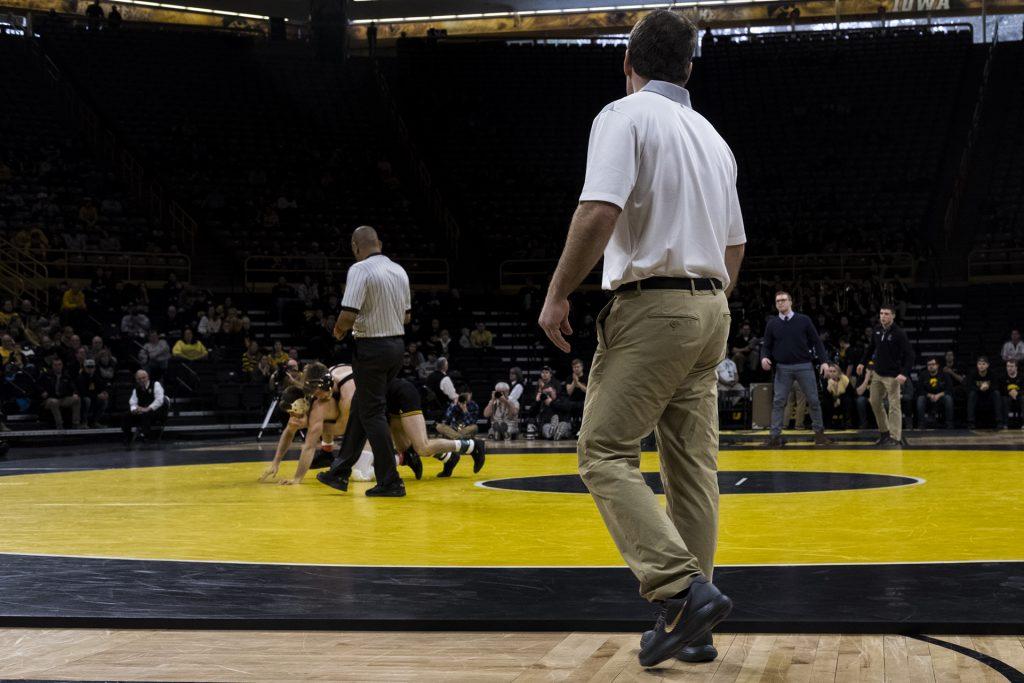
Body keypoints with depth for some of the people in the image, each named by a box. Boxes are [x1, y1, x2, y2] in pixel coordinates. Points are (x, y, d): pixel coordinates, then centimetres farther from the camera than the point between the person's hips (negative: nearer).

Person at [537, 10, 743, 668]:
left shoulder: (625, 115, -6)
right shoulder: (712, 136, 18)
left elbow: (599, 211, -20)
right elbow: (735, 243, 22)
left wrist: (558, 294, -12)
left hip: (653, 305, -8)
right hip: (711, 308, 8)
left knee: (606, 452, -6)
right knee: (693, 462, 8)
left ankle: (682, 589, -18)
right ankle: (694, 626, 10)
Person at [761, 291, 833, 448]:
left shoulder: (804, 320, 2)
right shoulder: (772, 324, 6)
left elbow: (816, 342, 3)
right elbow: (767, 345, 10)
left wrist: (824, 361, -6)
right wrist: (764, 357, -11)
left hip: (804, 366, -1)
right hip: (783, 368, 1)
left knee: (813, 400, 3)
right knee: (778, 402, -2)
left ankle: (819, 432, 14)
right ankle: (775, 435, 0)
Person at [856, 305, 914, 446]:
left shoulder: (899, 334, -15)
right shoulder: (877, 331, 4)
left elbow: (909, 355, -17)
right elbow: (871, 348, 21)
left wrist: (904, 373, -27)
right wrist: (863, 362, 14)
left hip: (892, 376, -7)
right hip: (877, 374, 7)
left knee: (894, 406, -6)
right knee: (875, 402, 12)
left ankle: (896, 437, -3)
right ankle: (884, 432, 25)